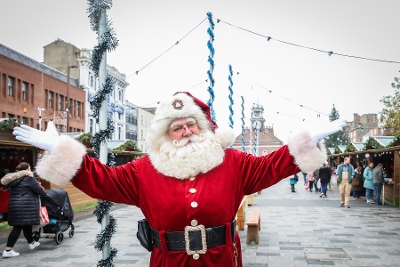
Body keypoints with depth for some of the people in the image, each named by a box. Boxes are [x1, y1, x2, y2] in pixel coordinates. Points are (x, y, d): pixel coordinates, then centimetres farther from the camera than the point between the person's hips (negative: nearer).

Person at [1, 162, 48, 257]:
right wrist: (45, 194, 12)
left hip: (14, 204, 8)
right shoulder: (28, 177, -9)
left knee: (27, 225, 20)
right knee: (17, 227, -6)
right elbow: (37, 189, -7)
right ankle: (8, 250, -7)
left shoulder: (13, 178, 16)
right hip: (25, 206, -8)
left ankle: (32, 243, 36)